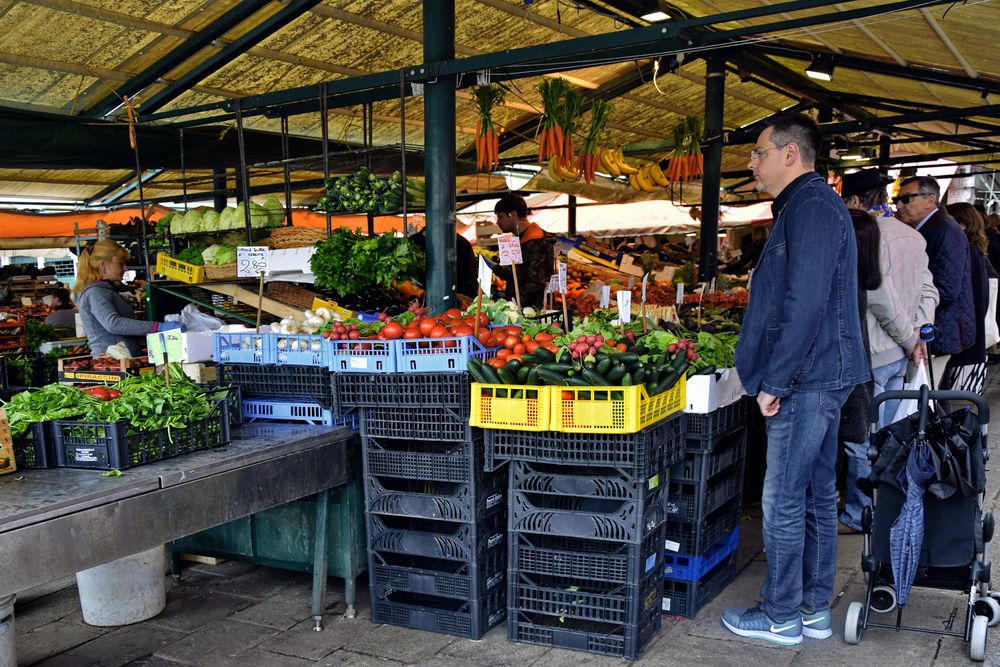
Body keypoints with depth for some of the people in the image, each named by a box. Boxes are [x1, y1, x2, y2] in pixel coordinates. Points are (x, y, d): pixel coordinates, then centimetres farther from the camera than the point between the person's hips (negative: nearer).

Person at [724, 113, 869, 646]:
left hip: (805, 379, -11)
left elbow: (805, 305, -24)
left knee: (783, 502, -1)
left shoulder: (811, 208, -15)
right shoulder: (810, 205, 18)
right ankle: (815, 608, 26)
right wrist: (776, 375, 20)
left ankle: (781, 617, 12)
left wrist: (775, 381, -19)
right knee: (817, 494, 15)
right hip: (820, 376, 11)